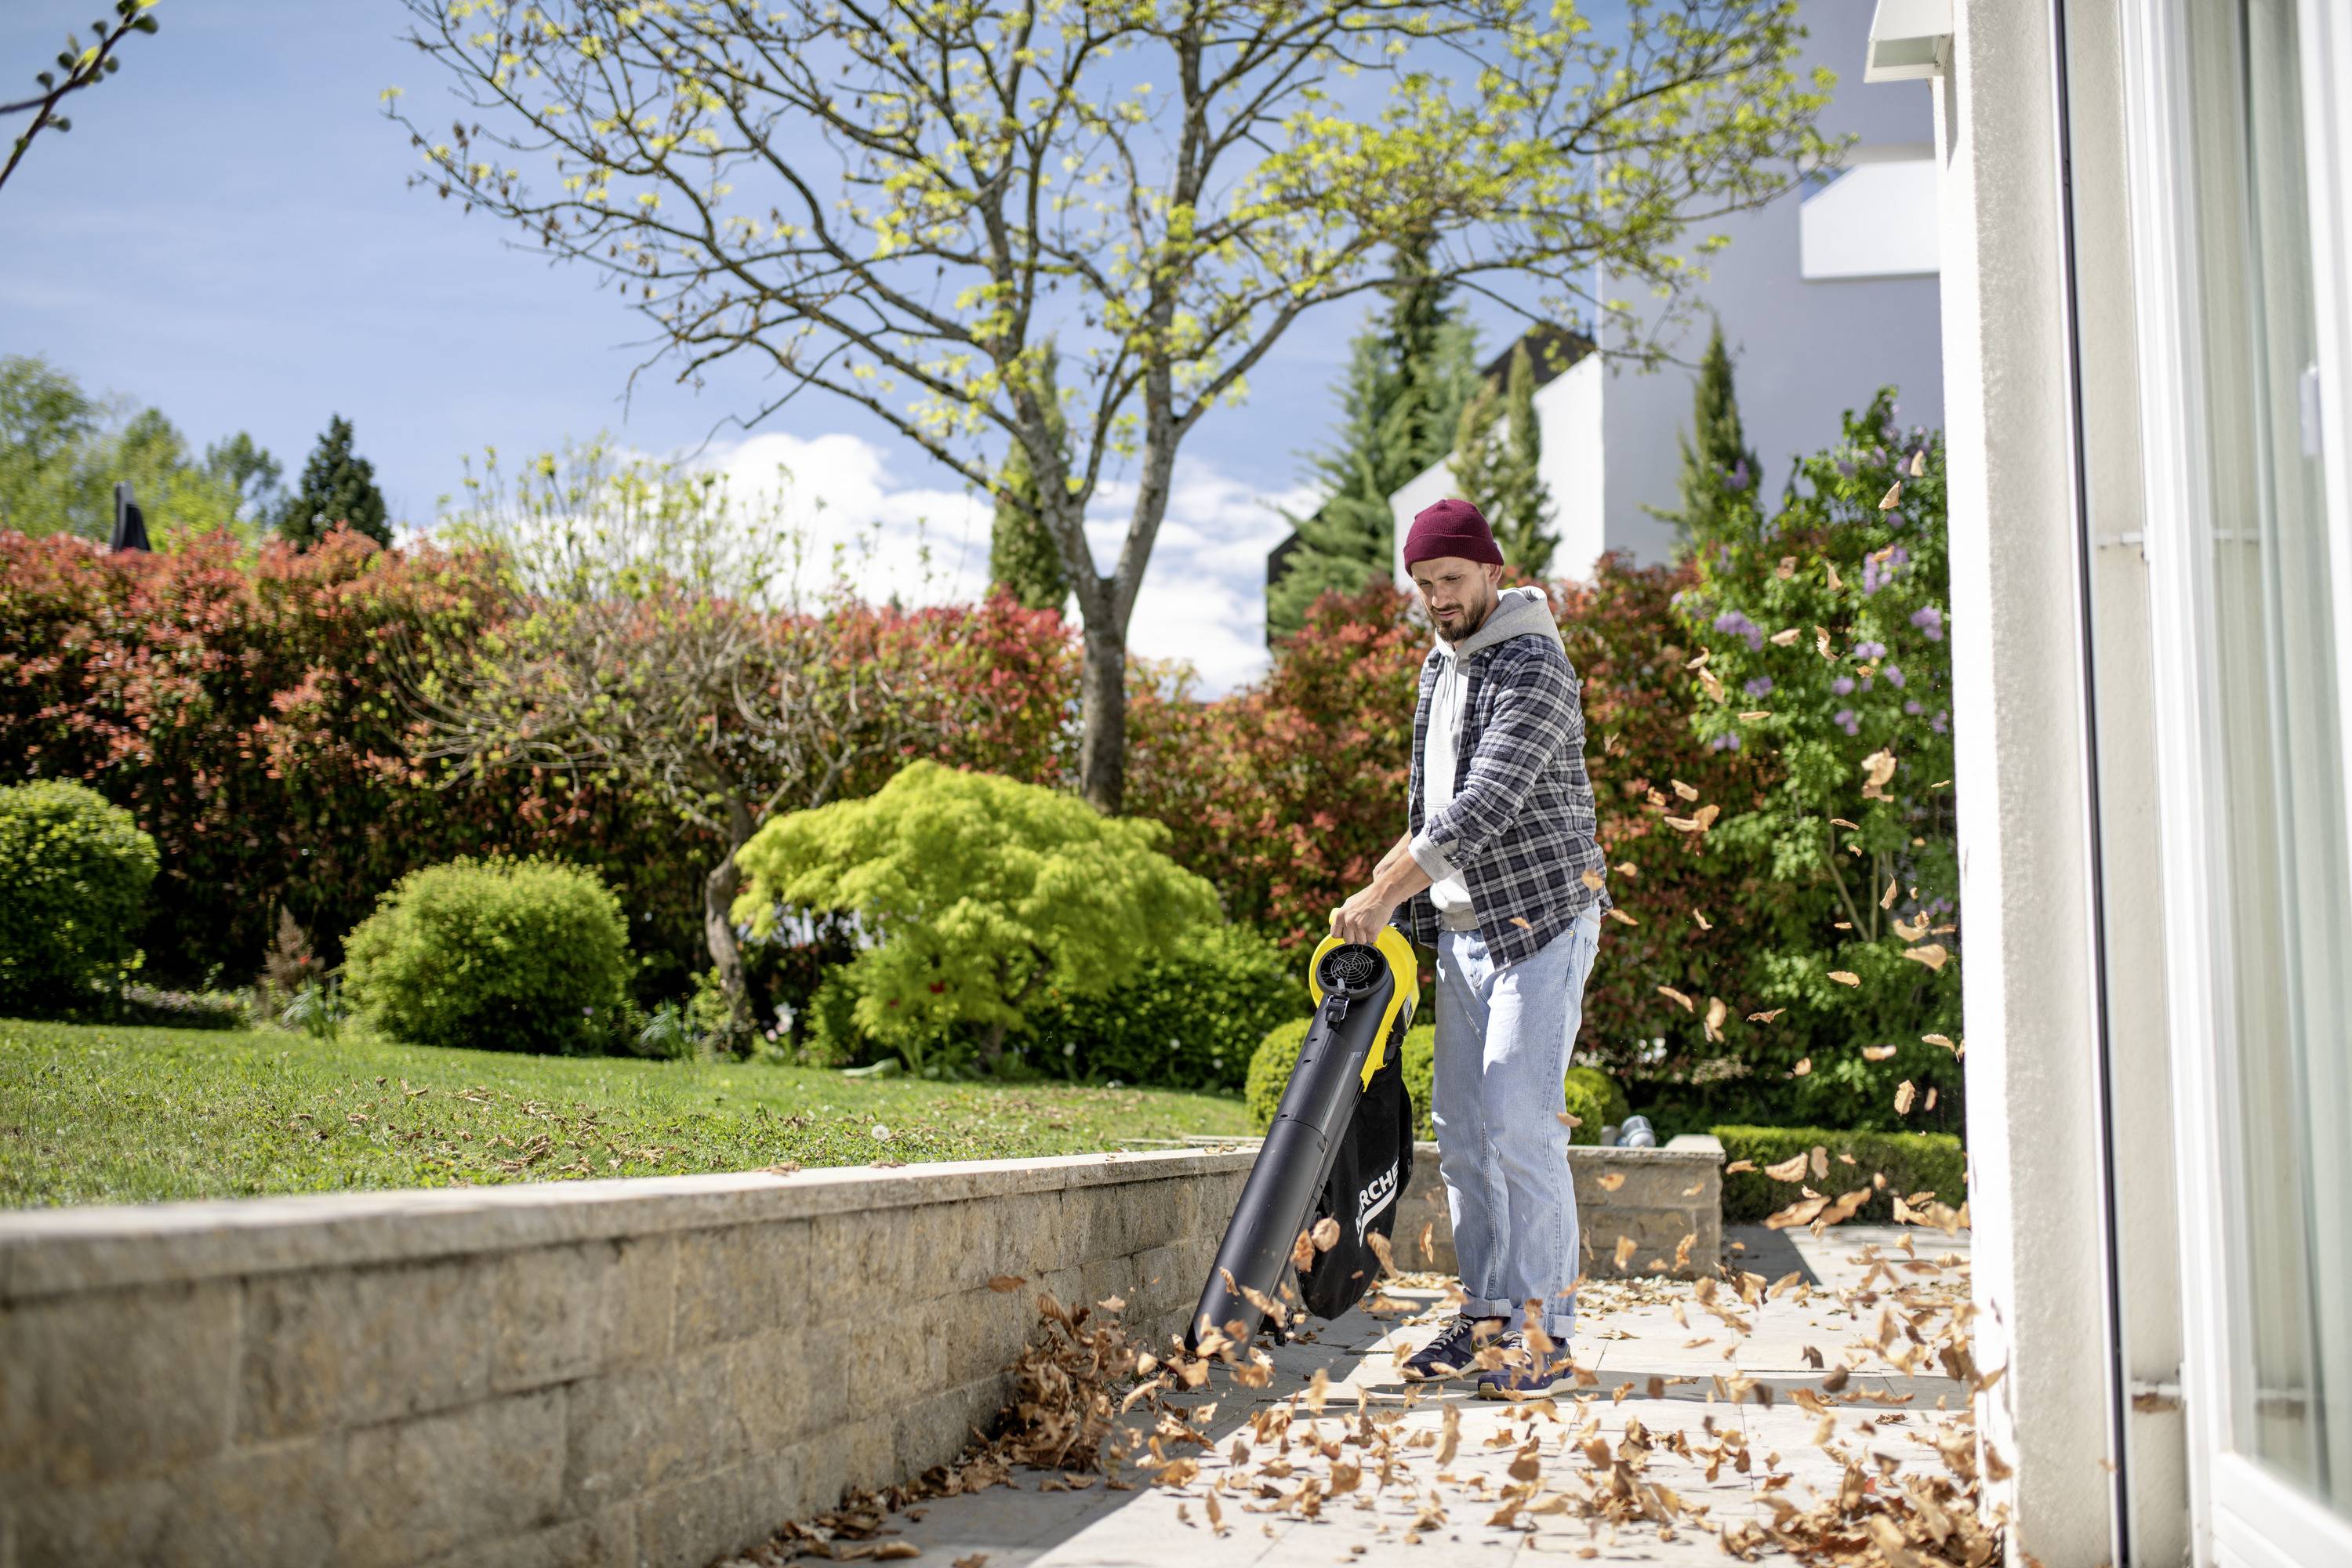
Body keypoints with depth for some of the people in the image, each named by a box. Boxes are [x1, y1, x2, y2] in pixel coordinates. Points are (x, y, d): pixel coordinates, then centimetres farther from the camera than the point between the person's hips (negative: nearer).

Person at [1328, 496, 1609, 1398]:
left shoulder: (1533, 666, -14)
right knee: (1461, 1131, 7)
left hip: (1541, 922, -8)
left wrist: (1381, 895, -23)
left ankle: (1543, 1334, -4)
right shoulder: (1439, 666, 15)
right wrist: (1397, 883, 13)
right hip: (1463, 931, 9)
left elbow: (1484, 808, -24)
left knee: (1520, 1127, -12)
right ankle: (1486, 1319, 15)